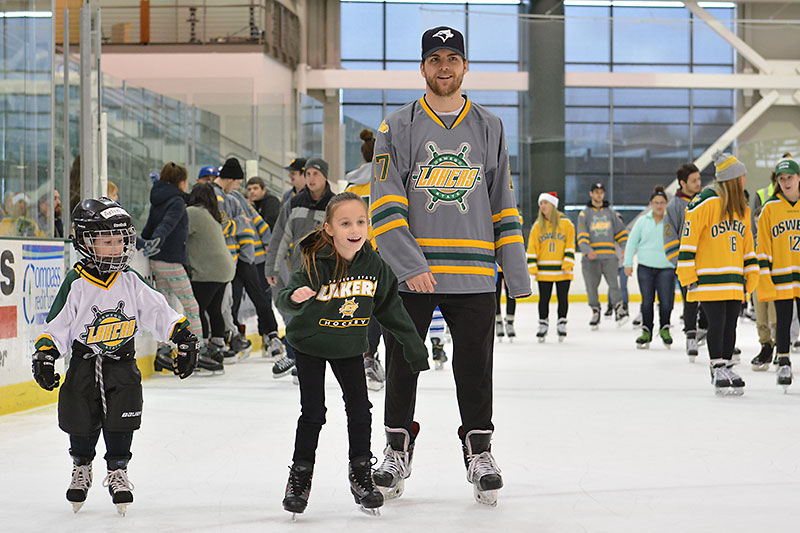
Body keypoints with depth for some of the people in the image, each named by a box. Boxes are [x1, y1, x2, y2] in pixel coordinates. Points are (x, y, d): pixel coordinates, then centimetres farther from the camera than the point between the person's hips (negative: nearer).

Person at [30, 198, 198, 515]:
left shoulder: (131, 283, -2)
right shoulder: (76, 285, -9)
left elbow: (159, 313, 2)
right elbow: (58, 325, -7)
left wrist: (184, 337, -2)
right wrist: (45, 355, -18)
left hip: (122, 364, 1)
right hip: (84, 365, -1)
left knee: (120, 423, -5)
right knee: (82, 423, 5)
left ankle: (118, 473, 12)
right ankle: (82, 468, 30)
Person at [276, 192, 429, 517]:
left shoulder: (374, 265, -12)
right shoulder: (316, 264, -24)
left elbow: (390, 308, -1)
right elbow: (285, 300, -32)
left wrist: (413, 346, 2)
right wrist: (295, 298, -56)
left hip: (350, 346, 3)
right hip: (310, 345, -3)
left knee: (359, 408, 1)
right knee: (313, 412, -3)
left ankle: (361, 475, 17)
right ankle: (300, 476, 13)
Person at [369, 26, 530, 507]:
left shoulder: (489, 128, 10)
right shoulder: (398, 128, 3)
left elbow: (504, 205, 12)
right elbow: (385, 205, -5)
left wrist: (517, 273, 7)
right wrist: (410, 266, -16)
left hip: (473, 274, 1)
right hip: (409, 274, -1)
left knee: (475, 368, 3)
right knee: (403, 366, 7)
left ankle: (479, 451, 17)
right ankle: (398, 449, 22)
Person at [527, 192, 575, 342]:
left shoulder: (566, 223, 1)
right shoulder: (538, 225, 6)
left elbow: (570, 246, 0)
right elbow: (532, 248, 5)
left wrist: (568, 264, -8)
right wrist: (532, 267, -2)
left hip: (562, 271, -1)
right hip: (544, 271, 1)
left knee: (563, 298, 5)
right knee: (544, 299, 4)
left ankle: (561, 325, 17)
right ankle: (543, 325, 14)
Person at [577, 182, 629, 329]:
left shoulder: (611, 212, 14)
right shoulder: (584, 214, 7)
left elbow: (620, 231, 16)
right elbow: (581, 236, -3)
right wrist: (588, 251, -20)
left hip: (609, 256, 1)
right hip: (591, 257, -1)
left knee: (613, 282, -14)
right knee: (592, 287, 2)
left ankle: (618, 308, -12)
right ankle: (595, 312, 13)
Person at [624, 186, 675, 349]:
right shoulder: (643, 221, 8)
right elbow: (632, 242, 11)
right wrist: (628, 263, 6)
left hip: (666, 267, -2)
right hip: (645, 267, 2)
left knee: (666, 302, -8)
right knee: (647, 301, 4)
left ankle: (664, 329, 15)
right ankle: (646, 332, 17)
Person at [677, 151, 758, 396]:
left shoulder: (742, 208, 13)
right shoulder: (706, 202, -12)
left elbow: (747, 244, 21)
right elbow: (689, 238, -12)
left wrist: (751, 274, 17)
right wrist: (687, 276, -12)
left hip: (734, 279, 7)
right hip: (709, 279, -7)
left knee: (730, 324, 9)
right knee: (717, 323, -4)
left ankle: (726, 368, 18)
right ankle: (718, 369, 6)